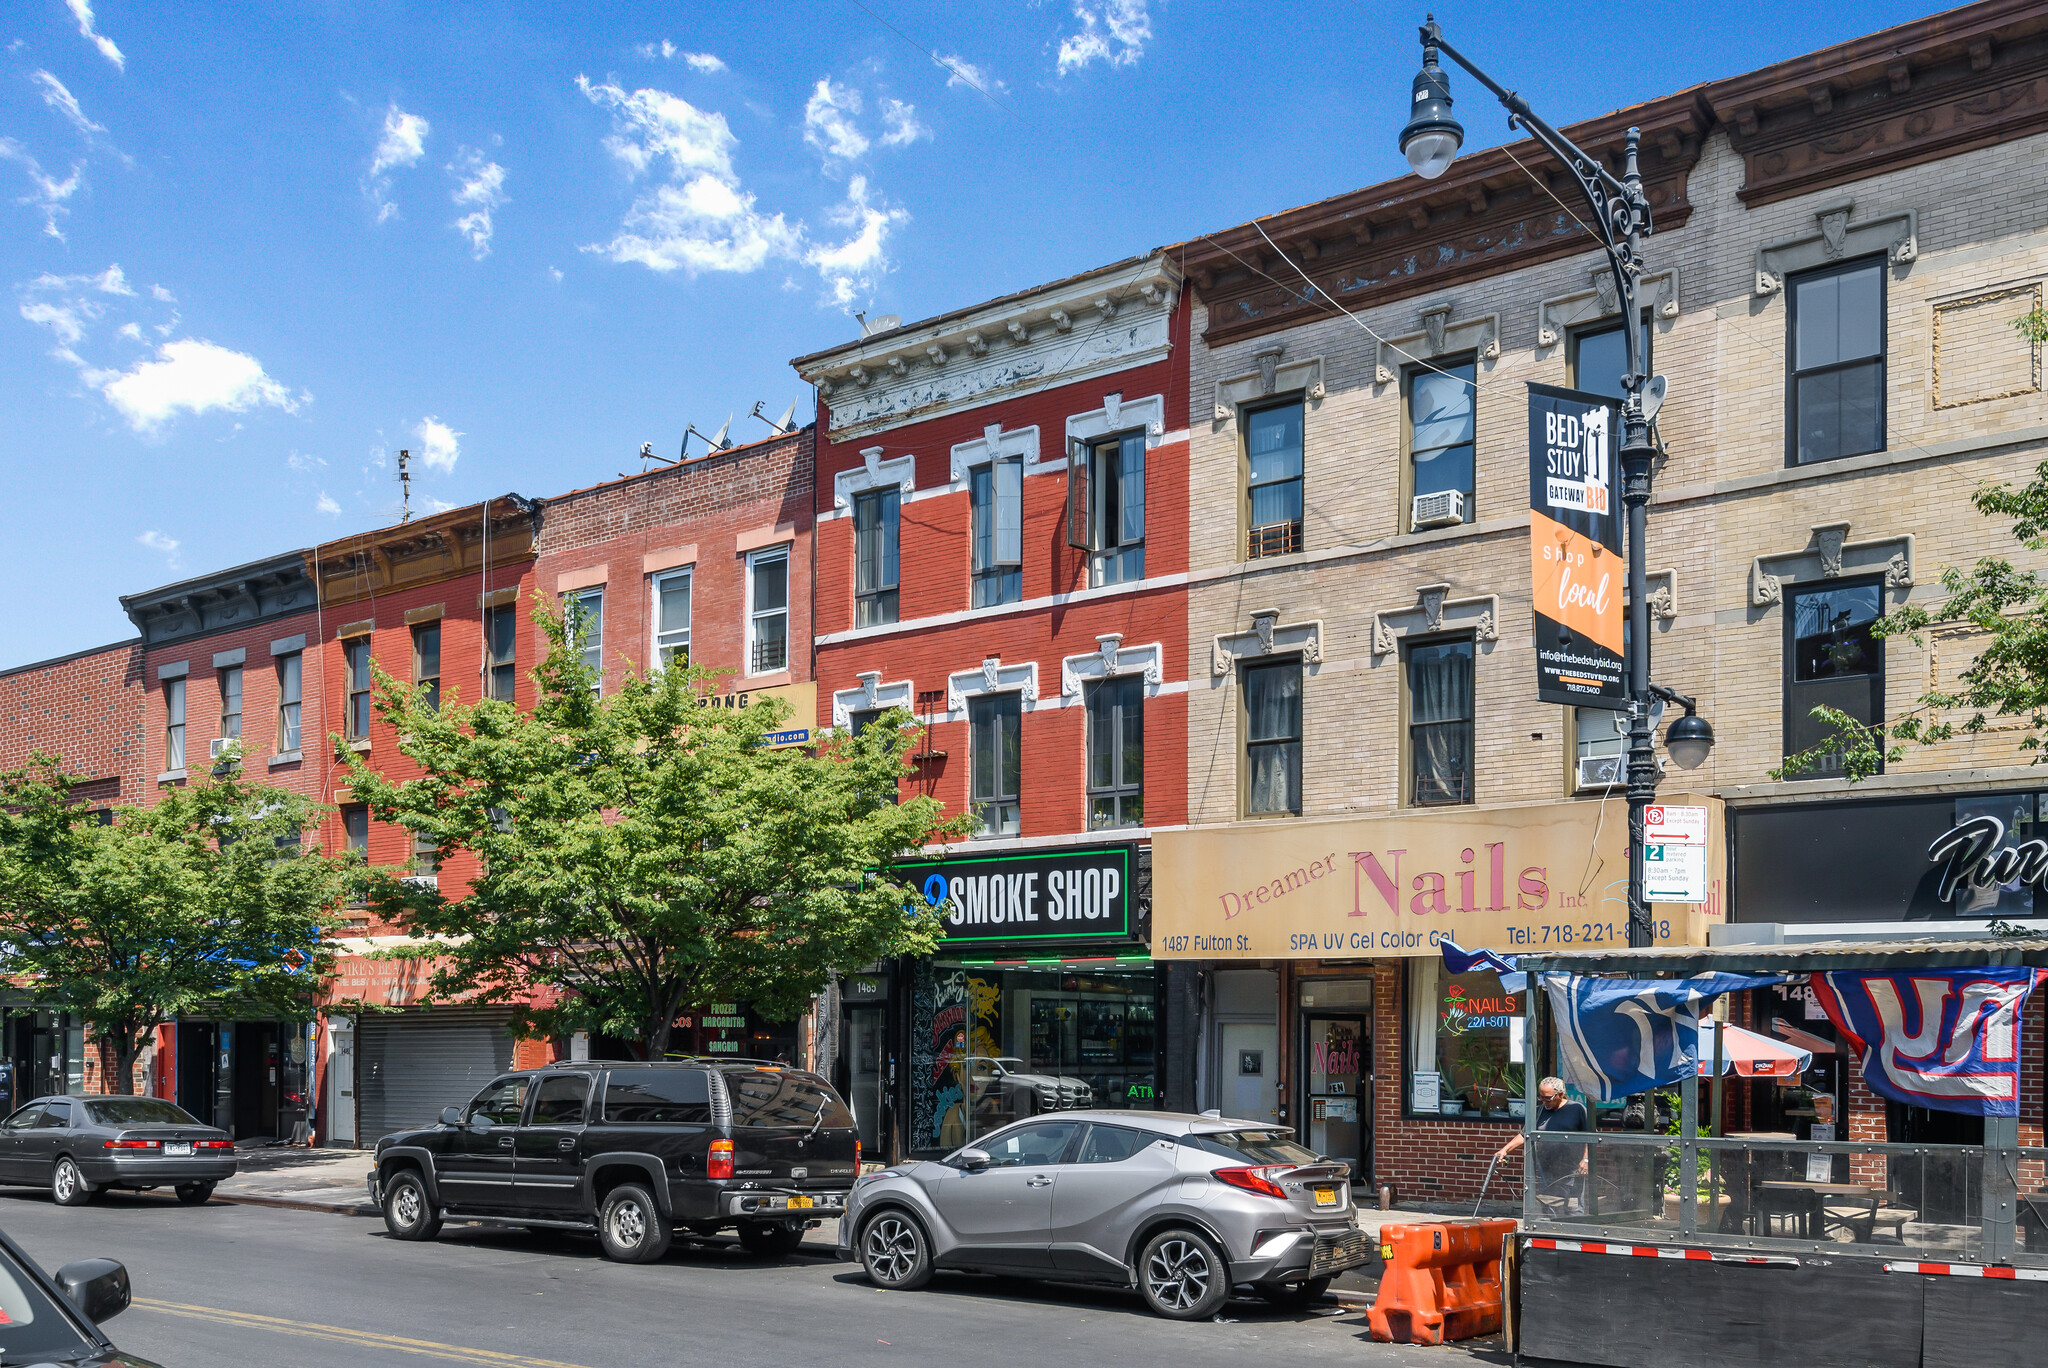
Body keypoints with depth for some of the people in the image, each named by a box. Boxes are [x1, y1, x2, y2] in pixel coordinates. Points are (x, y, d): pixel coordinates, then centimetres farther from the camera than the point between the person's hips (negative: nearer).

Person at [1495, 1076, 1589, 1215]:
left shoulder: (1577, 1109, 2)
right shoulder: (1539, 1112, 12)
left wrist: (1585, 1159, -8)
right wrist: (1505, 1150, 4)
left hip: (1572, 1174, -3)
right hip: (1546, 1176, 3)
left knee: (1574, 1211, -3)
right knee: (1550, 1212, 2)